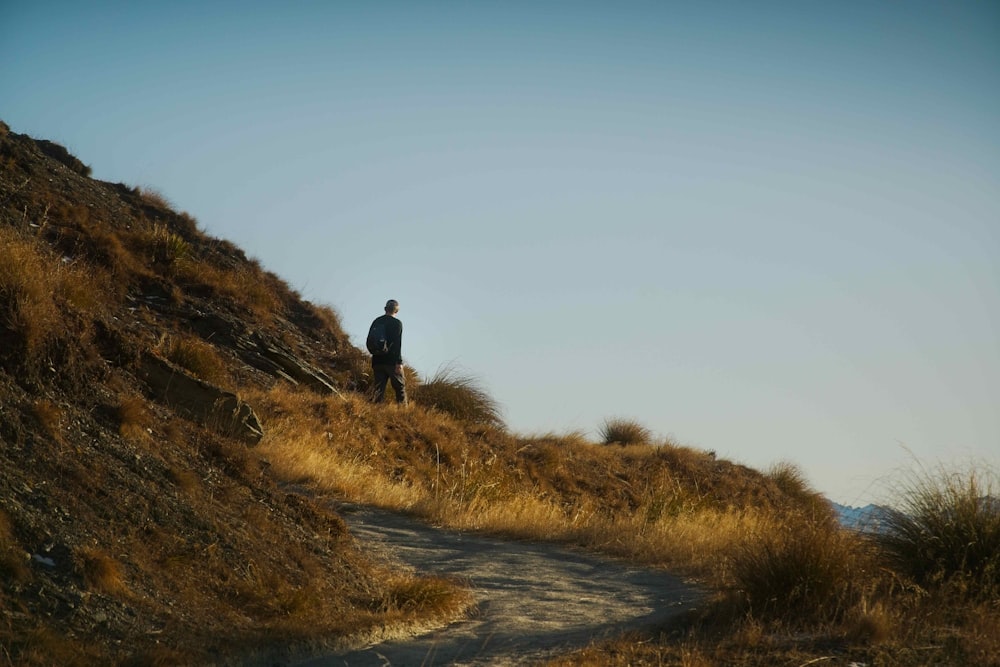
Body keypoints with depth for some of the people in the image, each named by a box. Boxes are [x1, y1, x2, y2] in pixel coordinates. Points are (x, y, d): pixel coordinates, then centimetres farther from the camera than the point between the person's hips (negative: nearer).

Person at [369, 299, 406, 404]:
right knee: (400, 387, 0)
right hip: (391, 361, -5)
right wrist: (399, 362, -15)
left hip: (377, 361, 5)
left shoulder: (376, 322, 11)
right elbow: (397, 344, -14)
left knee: (379, 389, 6)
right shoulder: (397, 323, -5)